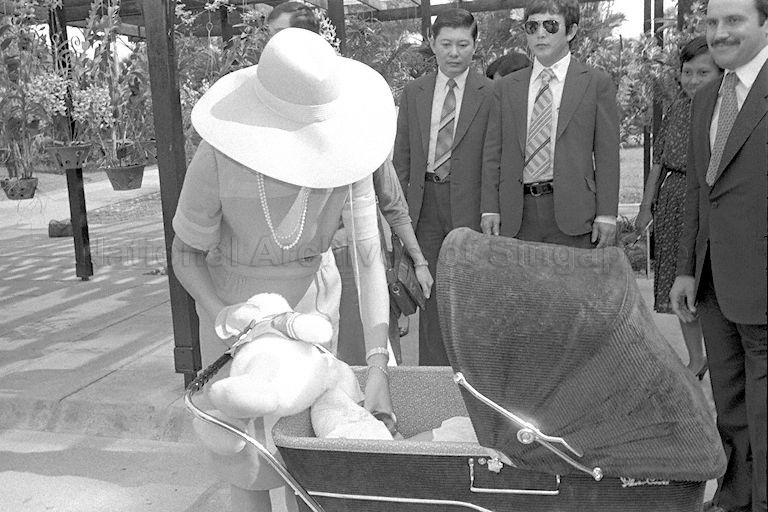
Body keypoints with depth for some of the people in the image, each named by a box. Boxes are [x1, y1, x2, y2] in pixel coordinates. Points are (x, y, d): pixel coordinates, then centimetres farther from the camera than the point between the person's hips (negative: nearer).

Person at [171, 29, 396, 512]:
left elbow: (370, 256, -23)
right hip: (236, 304, -1)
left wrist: (378, 365, -30)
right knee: (248, 446, 5)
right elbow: (185, 254, -13)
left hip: (313, 297, 2)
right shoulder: (218, 160, -28)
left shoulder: (348, 152, -23)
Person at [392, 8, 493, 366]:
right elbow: (401, 156, 12)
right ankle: (432, 374, 21)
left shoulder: (491, 94, 0)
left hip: (470, 204, -3)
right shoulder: (413, 92, 10)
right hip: (425, 201, 3)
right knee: (430, 292, 9)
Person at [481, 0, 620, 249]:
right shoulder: (507, 87, 14)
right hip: (517, 215, 2)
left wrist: (606, 216, -6)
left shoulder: (596, 83, 6)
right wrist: (490, 209, 1)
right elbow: (493, 154, 11)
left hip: (572, 213, -2)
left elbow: (607, 156, 1)